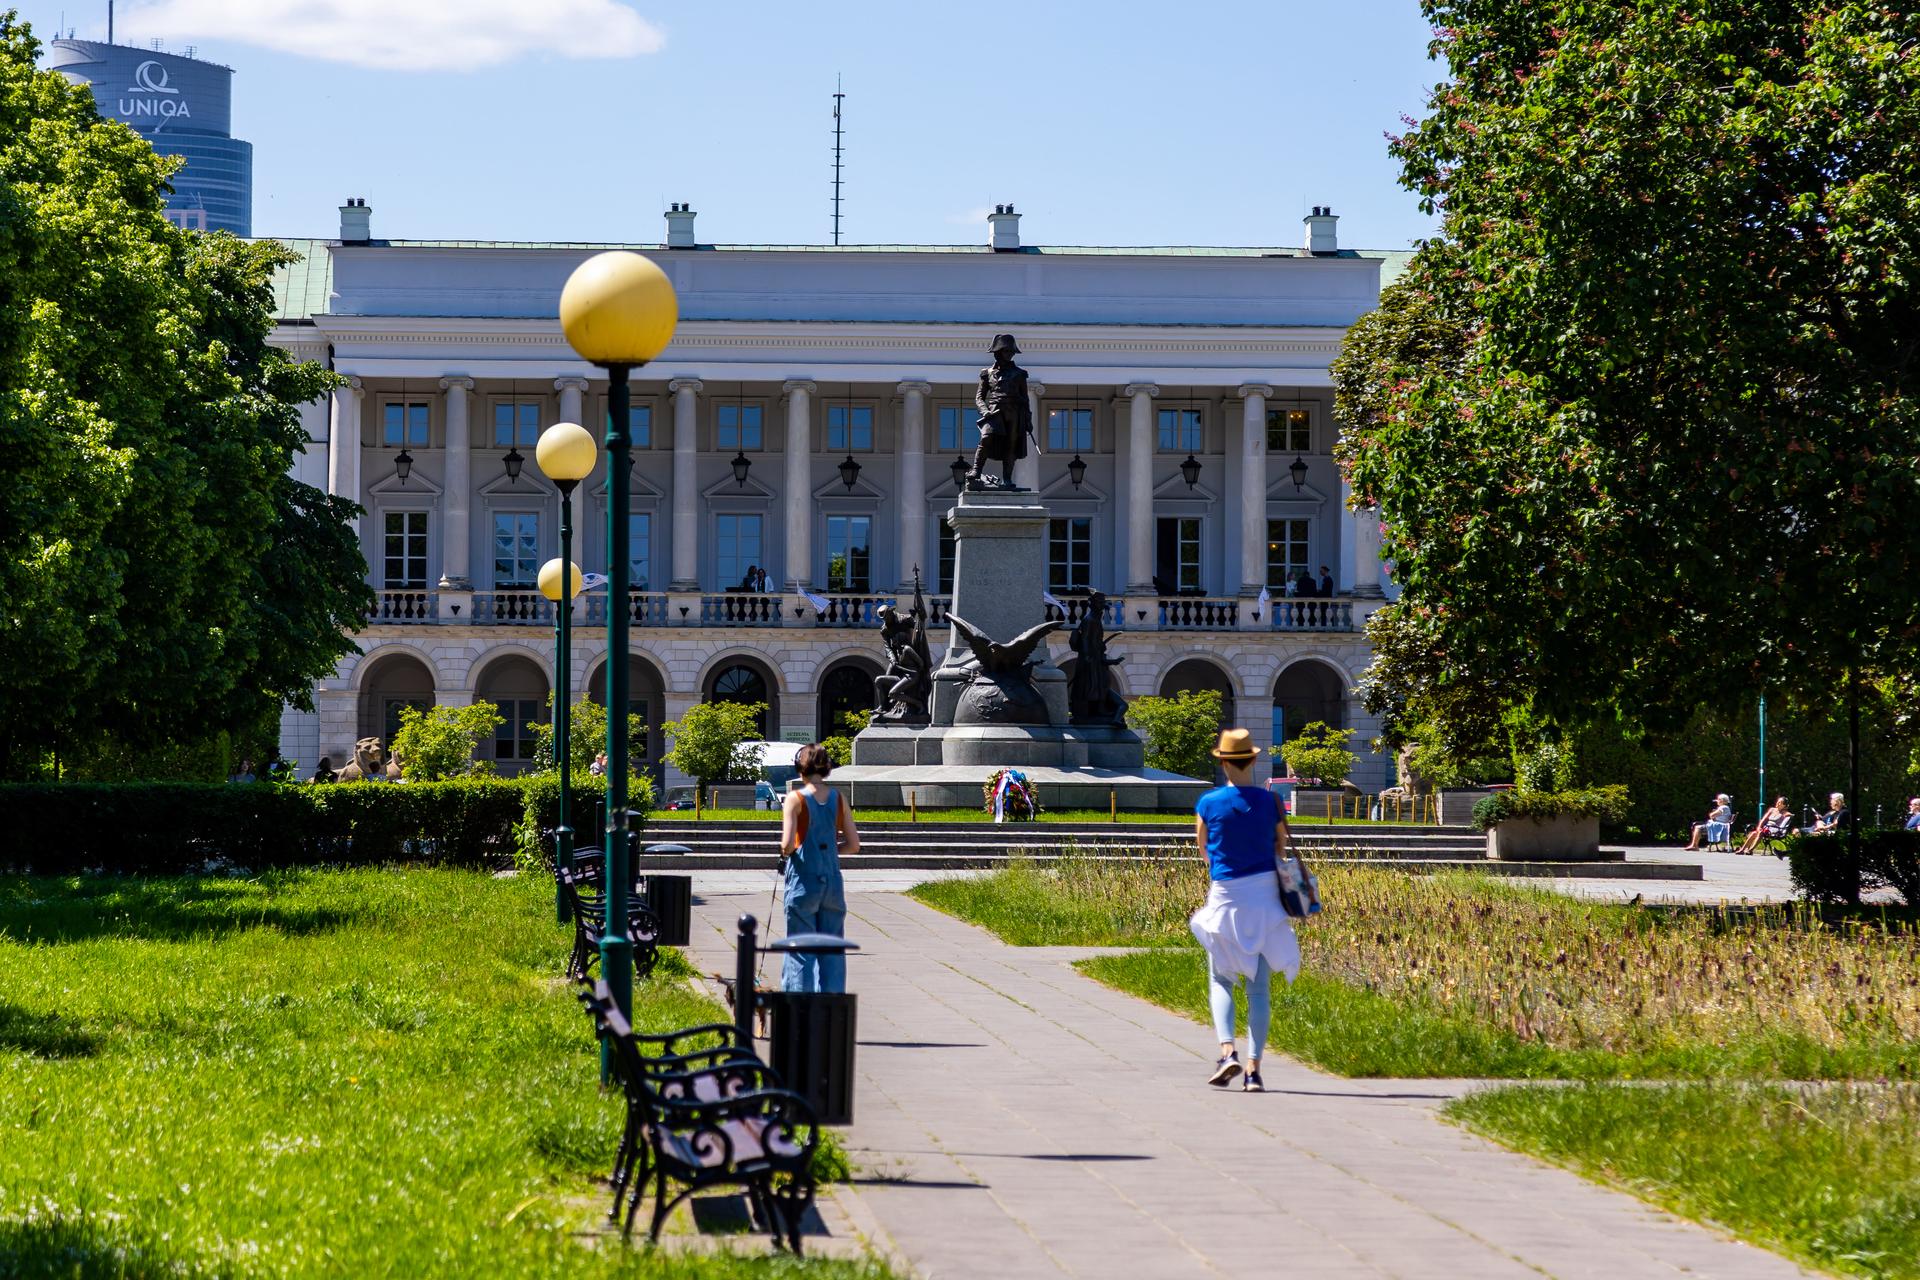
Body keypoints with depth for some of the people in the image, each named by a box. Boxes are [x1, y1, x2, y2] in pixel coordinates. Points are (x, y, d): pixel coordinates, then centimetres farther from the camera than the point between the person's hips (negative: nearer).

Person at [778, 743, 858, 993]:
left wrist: (784, 852, 6)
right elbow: (853, 845, 5)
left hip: (803, 879, -4)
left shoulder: (796, 798, -8)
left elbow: (788, 844, -15)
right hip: (832, 879, 4)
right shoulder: (838, 799, 4)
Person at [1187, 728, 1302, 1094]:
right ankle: (1253, 1068, -1)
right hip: (1265, 895, 1)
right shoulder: (1270, 802, -2)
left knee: (1220, 979, 10)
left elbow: (1204, 851, 8)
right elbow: (1282, 849, 5)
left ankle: (1227, 1050, -12)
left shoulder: (1208, 804, -6)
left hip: (1226, 895, -1)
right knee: (1260, 987, 5)